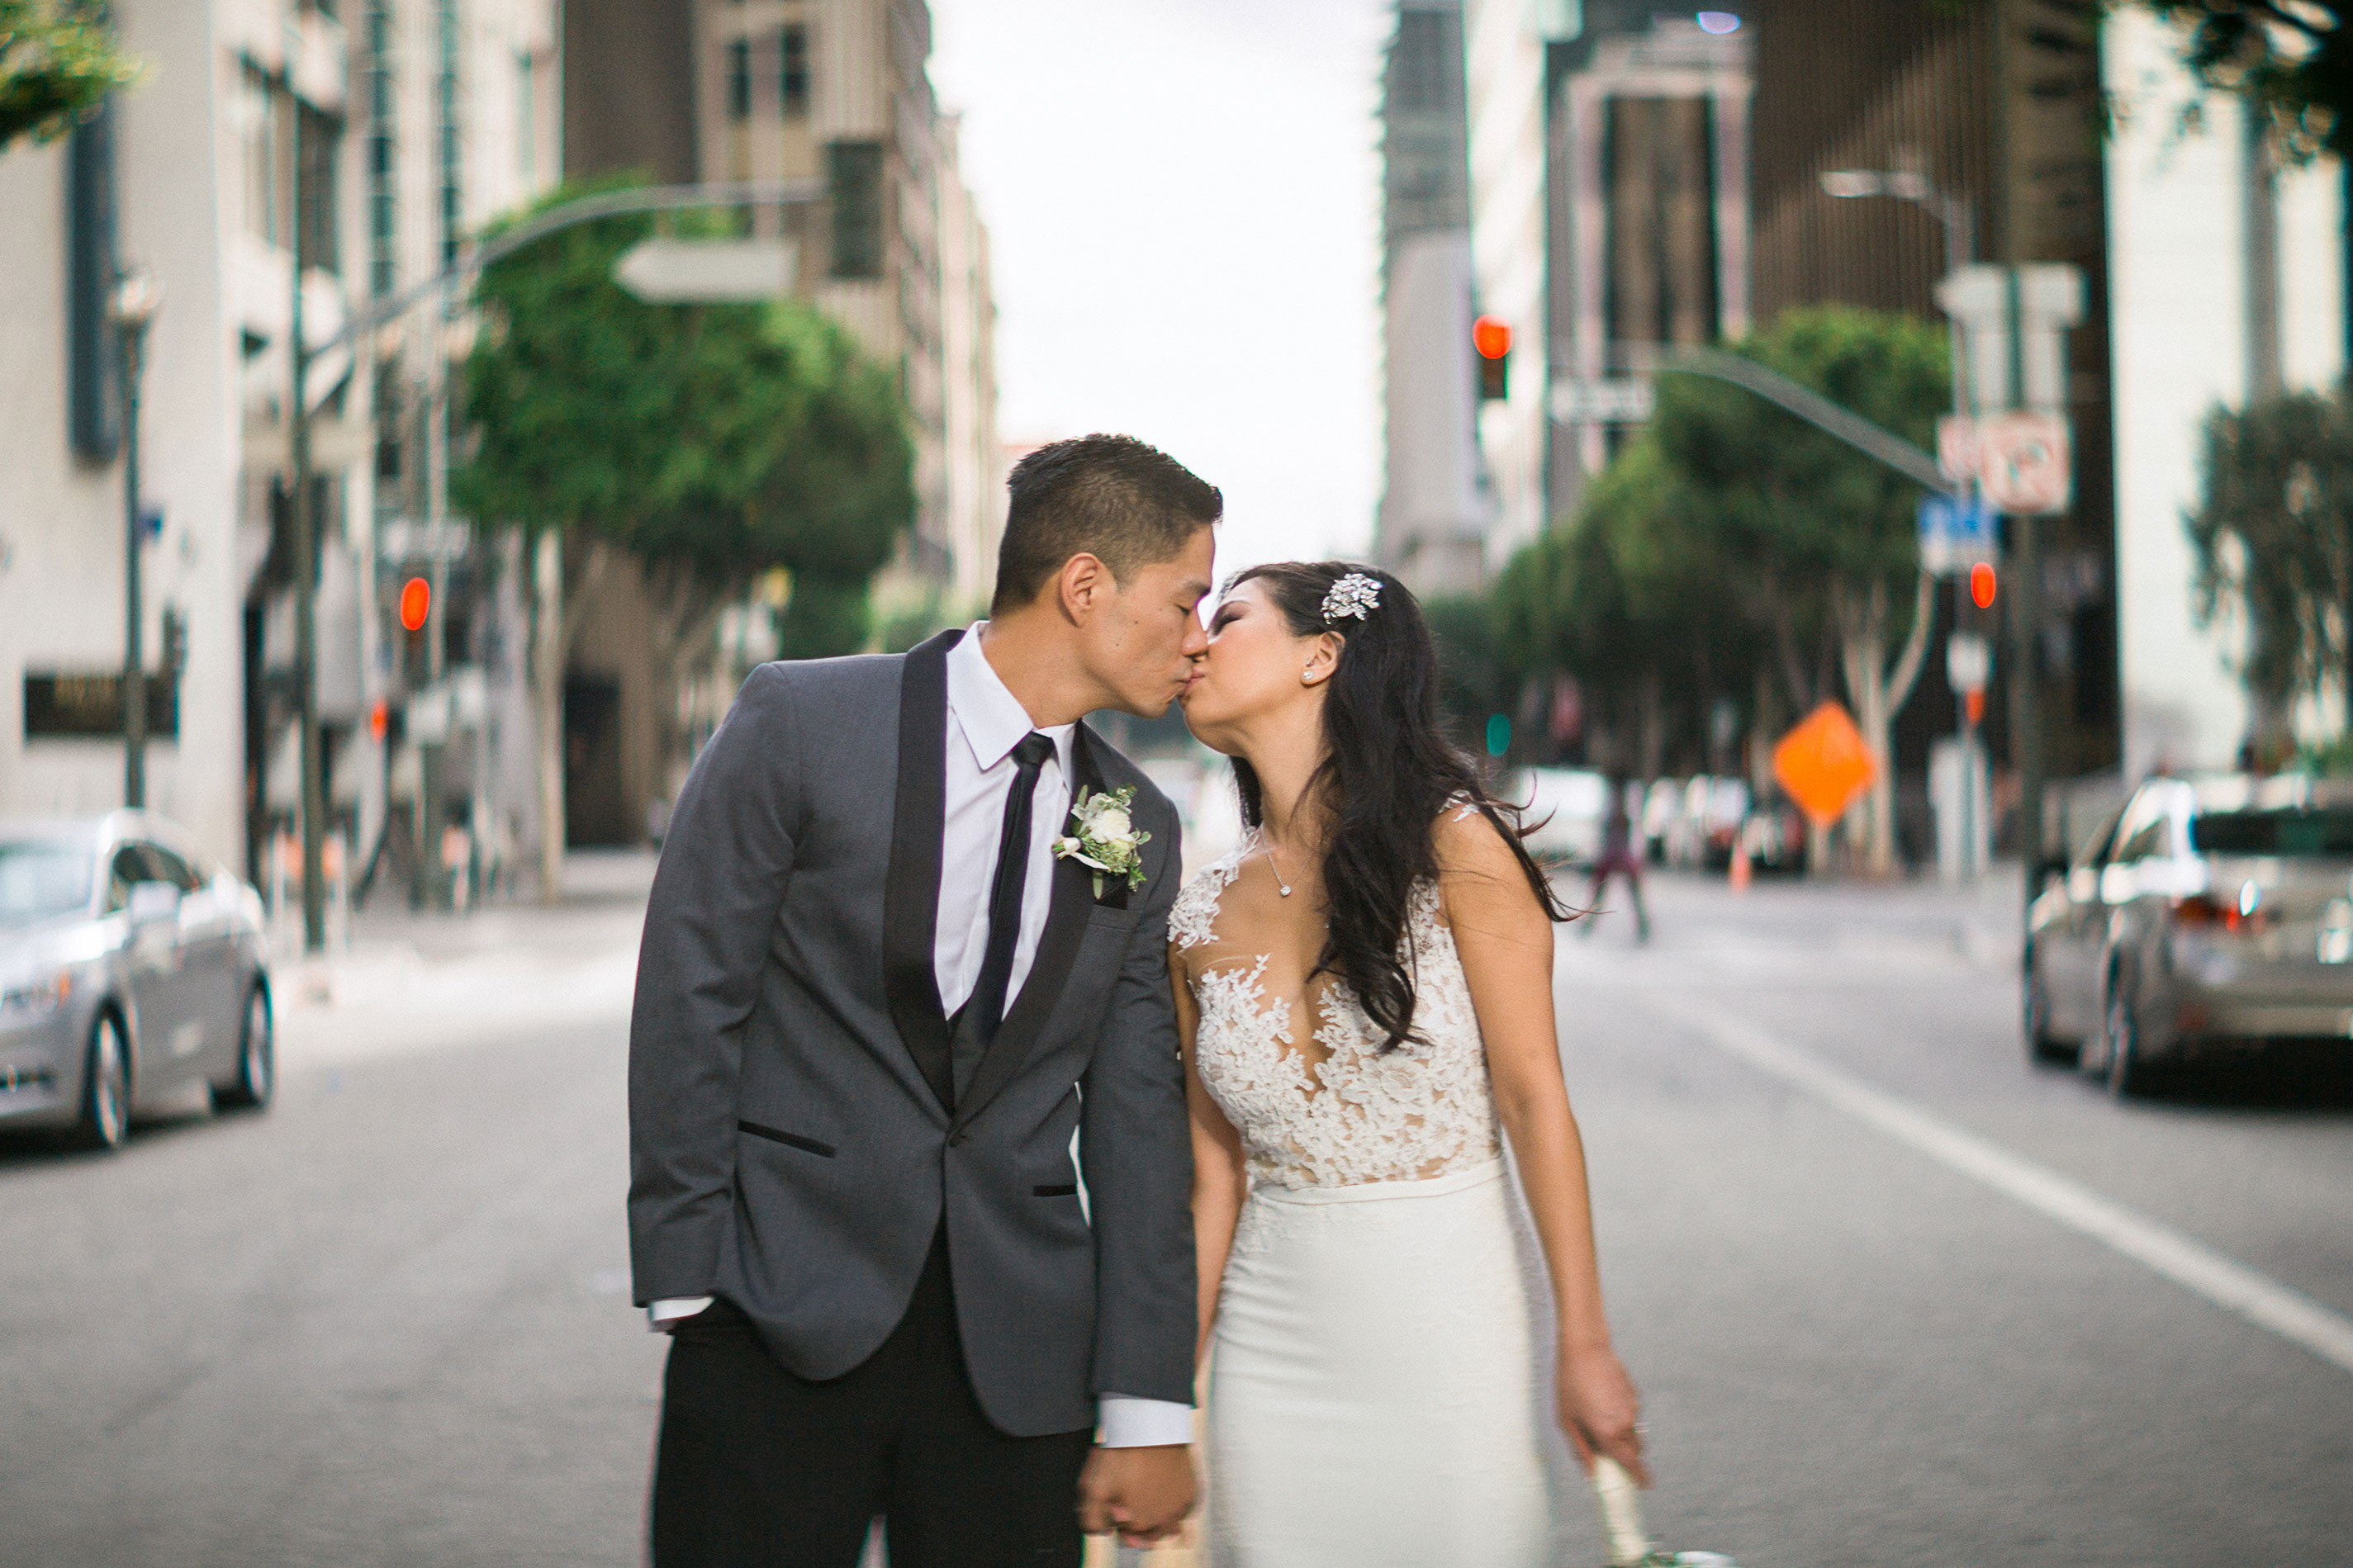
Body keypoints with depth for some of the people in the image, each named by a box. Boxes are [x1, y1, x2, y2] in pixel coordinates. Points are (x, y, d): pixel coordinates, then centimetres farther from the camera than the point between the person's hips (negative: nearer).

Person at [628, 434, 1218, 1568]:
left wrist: (1149, 1413, 5)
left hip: (1020, 1354, 4)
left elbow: (1134, 1121, 9)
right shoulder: (800, 723, -4)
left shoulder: (1140, 831, 10)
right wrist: (686, 1287, -9)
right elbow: (688, 1001, -4)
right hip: (785, 1324, -3)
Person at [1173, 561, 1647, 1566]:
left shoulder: (1454, 849, -8)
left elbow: (1534, 1098, -9)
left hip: (1449, 1322, -3)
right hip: (1278, 1328, 4)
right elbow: (1216, 1178, 7)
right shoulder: (1201, 922, 5)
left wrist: (1583, 1344, -12)